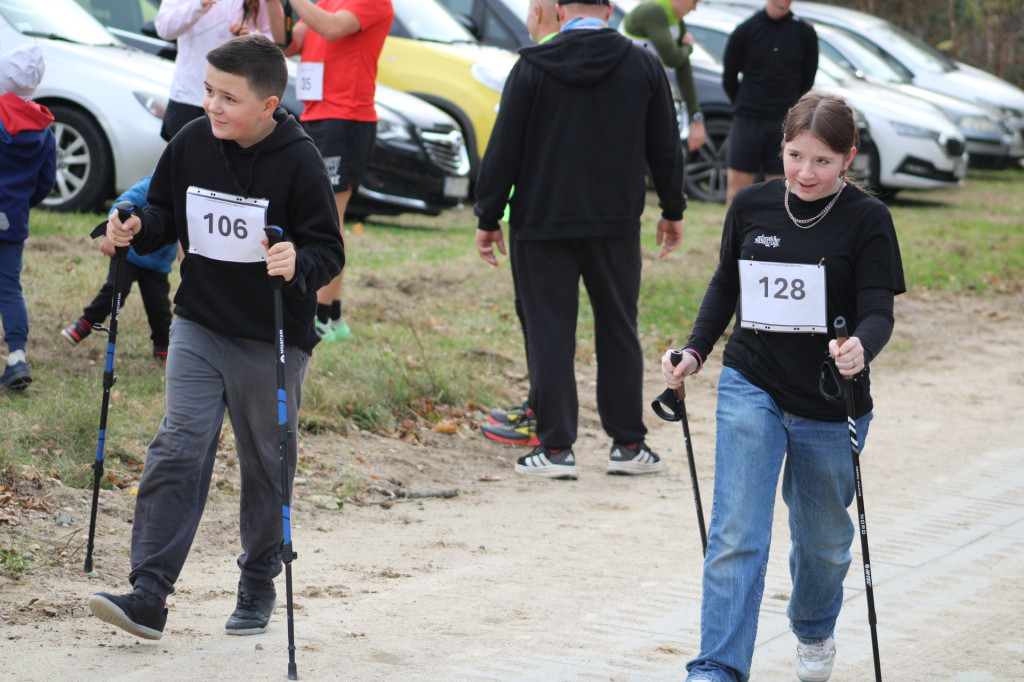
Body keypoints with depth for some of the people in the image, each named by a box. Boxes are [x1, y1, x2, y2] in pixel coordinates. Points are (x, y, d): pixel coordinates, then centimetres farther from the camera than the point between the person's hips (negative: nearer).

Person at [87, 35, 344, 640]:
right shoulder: (191, 144, -1)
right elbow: (166, 214, 13)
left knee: (265, 463, 10)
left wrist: (298, 263, -32)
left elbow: (329, 251, -11)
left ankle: (259, 585, 28)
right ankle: (149, 594, -10)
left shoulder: (299, 162, -14)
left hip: (273, 340, -3)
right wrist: (138, 229, -7)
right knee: (178, 449, -7)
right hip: (198, 325, 3)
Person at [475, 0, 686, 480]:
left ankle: (555, 448, 1)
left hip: (542, 222, -2)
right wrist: (672, 211, 20)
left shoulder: (532, 67, -5)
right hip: (616, 224, 2)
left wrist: (488, 218, 4)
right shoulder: (643, 66, 2)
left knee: (549, 333, 1)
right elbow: (665, 147, 8)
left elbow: (503, 150, -4)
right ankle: (628, 444, 13)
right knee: (619, 330, 11)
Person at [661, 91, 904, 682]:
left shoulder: (867, 219, -10)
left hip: (830, 405, -1)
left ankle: (815, 633, 45)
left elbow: (879, 312, -15)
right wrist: (696, 351, 1)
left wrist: (860, 349, -37)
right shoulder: (752, 206, -1)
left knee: (823, 538, 16)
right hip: (752, 389, 1)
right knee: (737, 536, -13)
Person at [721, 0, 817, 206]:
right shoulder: (745, 31, -1)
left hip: (785, 125, 1)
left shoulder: (805, 33, 3)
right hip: (748, 120, -1)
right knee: (737, 185, -3)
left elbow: (807, 80, 11)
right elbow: (729, 79, 8)